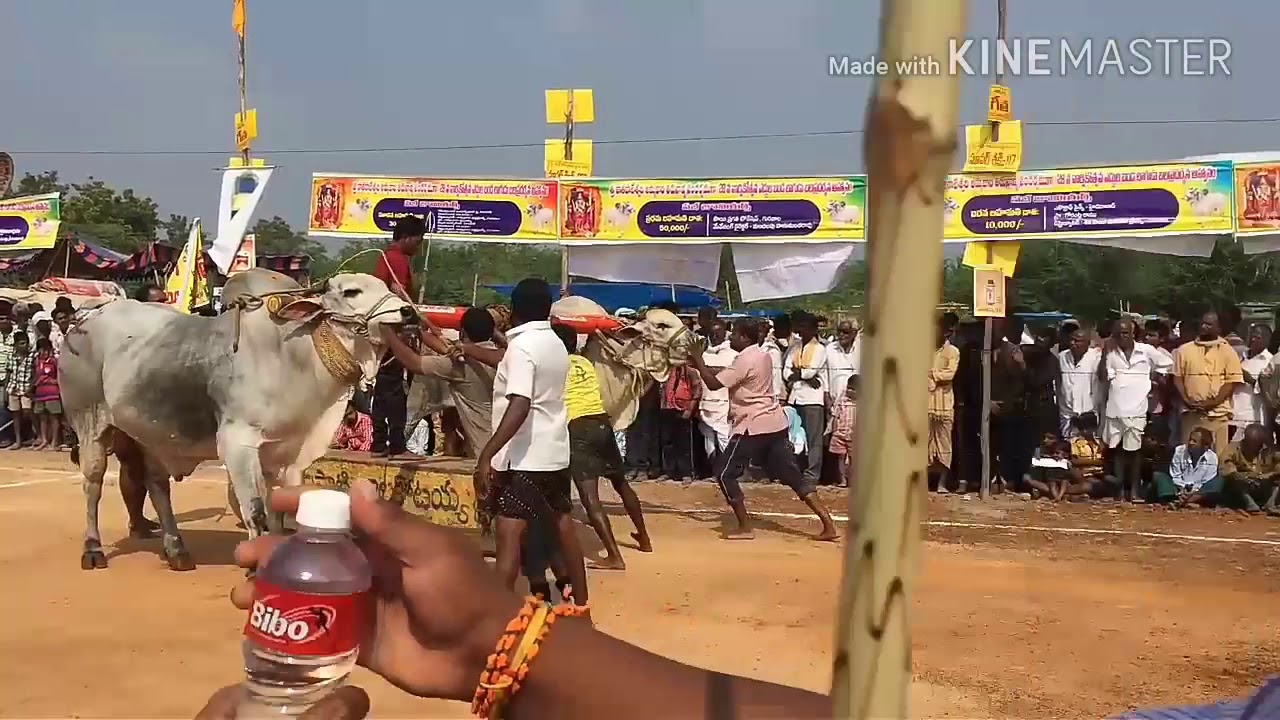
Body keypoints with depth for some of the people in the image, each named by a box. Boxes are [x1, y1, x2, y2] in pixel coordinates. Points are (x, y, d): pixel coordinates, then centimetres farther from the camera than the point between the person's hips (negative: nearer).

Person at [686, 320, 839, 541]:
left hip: (753, 427, -9)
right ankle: (827, 524, 4)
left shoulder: (744, 360, -14)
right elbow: (725, 375, 21)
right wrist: (700, 366, 16)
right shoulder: (761, 355, 14)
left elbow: (713, 383, -15)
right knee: (792, 474, 9)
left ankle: (744, 527, 2)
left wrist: (698, 361, -2)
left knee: (725, 473, 2)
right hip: (775, 424, 9)